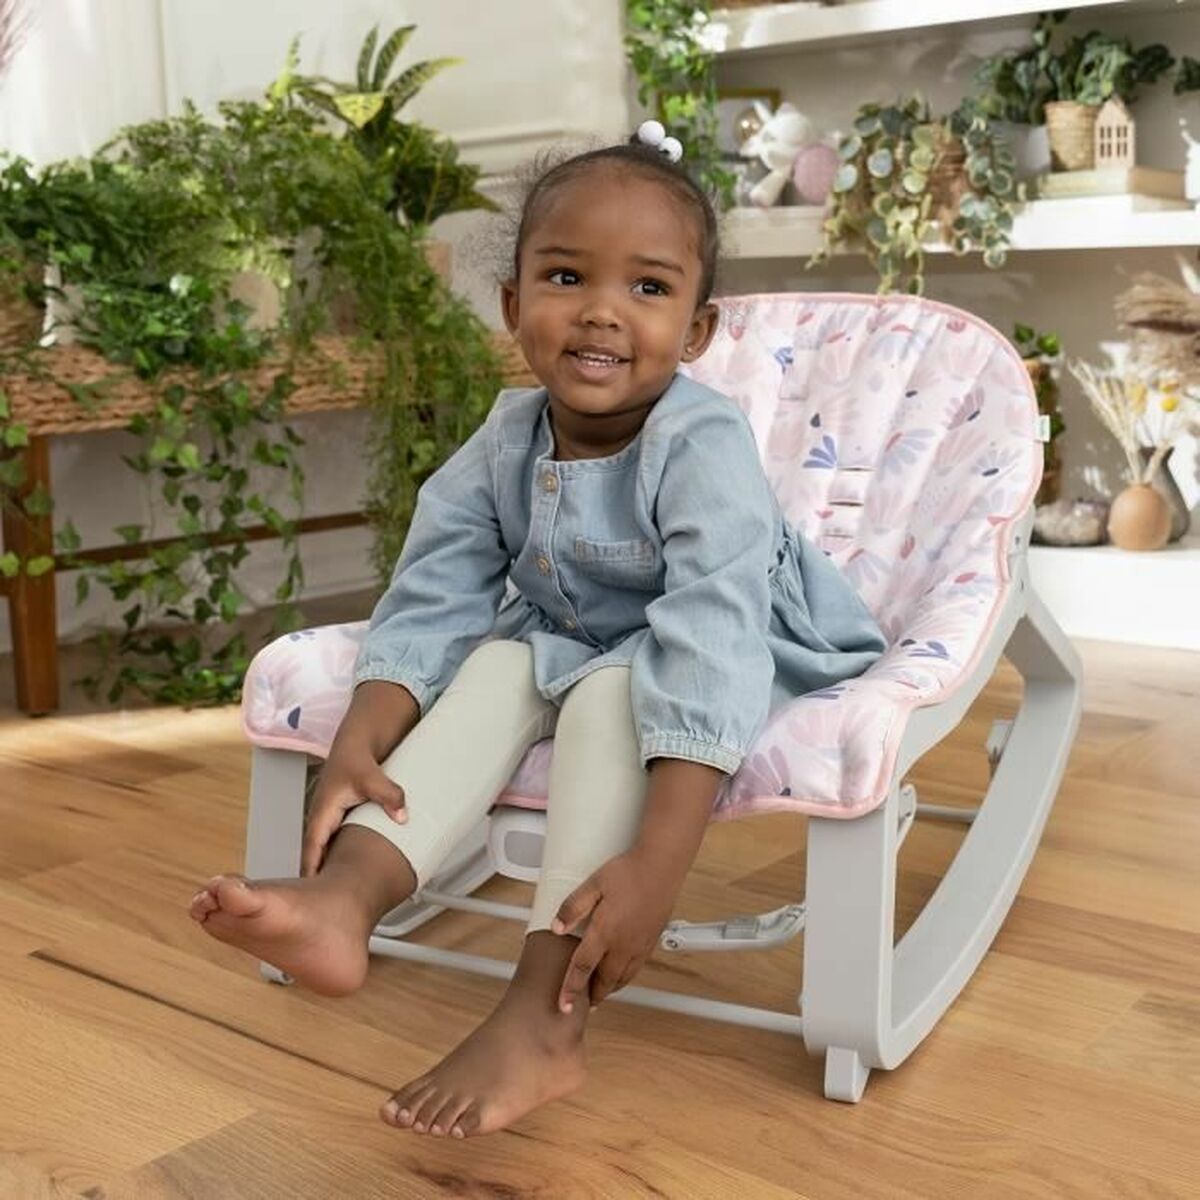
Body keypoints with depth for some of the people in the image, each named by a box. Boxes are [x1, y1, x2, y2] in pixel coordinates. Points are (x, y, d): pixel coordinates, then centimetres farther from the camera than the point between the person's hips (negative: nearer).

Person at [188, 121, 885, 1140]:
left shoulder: (702, 447, -31)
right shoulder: (508, 441, -12)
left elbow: (710, 645, -40)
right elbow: (432, 601, -10)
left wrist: (655, 866, -47)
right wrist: (360, 746, -26)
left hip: (745, 666, -6)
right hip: (575, 646, 6)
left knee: (609, 694, -31)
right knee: (495, 667, -17)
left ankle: (544, 1023, -31)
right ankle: (347, 895, -28)